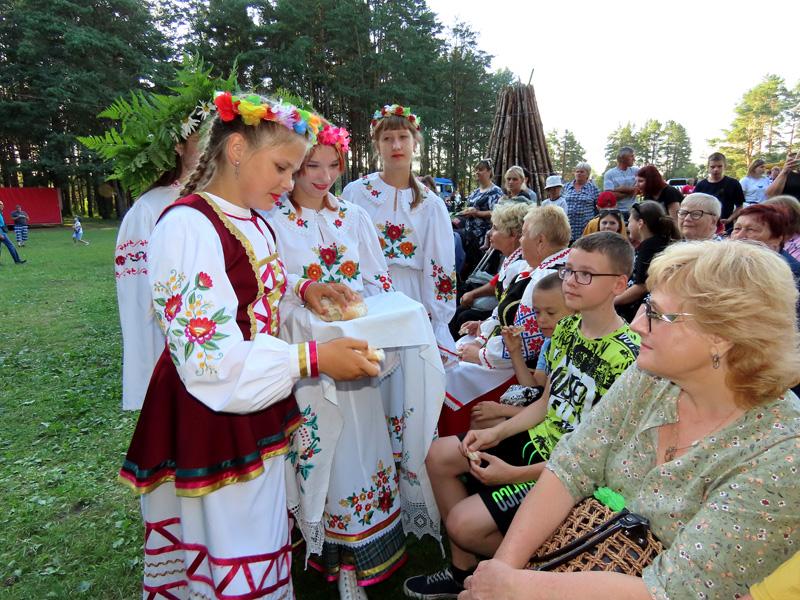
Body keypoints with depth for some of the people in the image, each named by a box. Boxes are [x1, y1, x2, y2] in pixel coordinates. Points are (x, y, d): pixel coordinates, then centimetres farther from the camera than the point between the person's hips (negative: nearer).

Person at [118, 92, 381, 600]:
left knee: (264, 535, 20)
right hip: (210, 420, -8)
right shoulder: (189, 225, -20)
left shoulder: (254, 224, 7)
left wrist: (302, 287, 5)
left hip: (258, 410, 8)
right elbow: (208, 357, -25)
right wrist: (313, 359, -26)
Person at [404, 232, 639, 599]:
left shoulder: (627, 357, -25)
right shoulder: (566, 327, 0)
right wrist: (497, 433, -2)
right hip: (540, 439, 8)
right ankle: (464, 569, 17)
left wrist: (514, 474, -22)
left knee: (463, 522, -16)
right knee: (439, 455, 5)